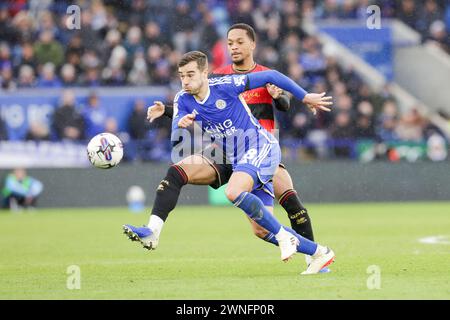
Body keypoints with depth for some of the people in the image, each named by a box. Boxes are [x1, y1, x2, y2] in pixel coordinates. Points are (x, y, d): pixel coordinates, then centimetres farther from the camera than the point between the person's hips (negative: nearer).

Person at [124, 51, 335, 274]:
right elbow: (176, 141, -9)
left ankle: (283, 236, -20)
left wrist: (305, 97, -2)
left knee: (234, 192, -34)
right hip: (234, 160, 7)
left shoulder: (224, 86, -15)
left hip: (261, 148, -7)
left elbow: (271, 76, -7)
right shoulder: (183, 100, -1)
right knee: (262, 229, 3)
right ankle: (319, 252, 17)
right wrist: (180, 124, -32)